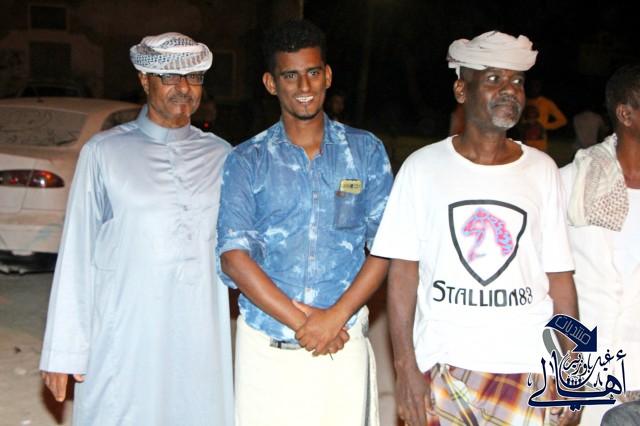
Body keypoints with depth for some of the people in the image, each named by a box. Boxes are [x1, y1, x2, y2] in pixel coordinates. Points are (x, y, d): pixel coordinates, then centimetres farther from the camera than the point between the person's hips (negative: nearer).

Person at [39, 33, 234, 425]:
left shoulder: (220, 155, 8)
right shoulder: (105, 152, -1)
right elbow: (76, 251, -2)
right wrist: (65, 349, -3)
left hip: (199, 337, 3)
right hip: (124, 337, -2)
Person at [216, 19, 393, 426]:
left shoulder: (366, 151, 5)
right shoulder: (247, 160, 3)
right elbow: (234, 255, -5)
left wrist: (335, 317, -11)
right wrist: (300, 322, -12)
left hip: (343, 340, 1)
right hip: (266, 344, 0)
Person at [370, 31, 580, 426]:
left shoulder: (542, 170, 4)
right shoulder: (422, 167, -2)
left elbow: (559, 277, 4)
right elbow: (403, 272, -3)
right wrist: (405, 367, -8)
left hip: (528, 368, 1)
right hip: (440, 365, -1)